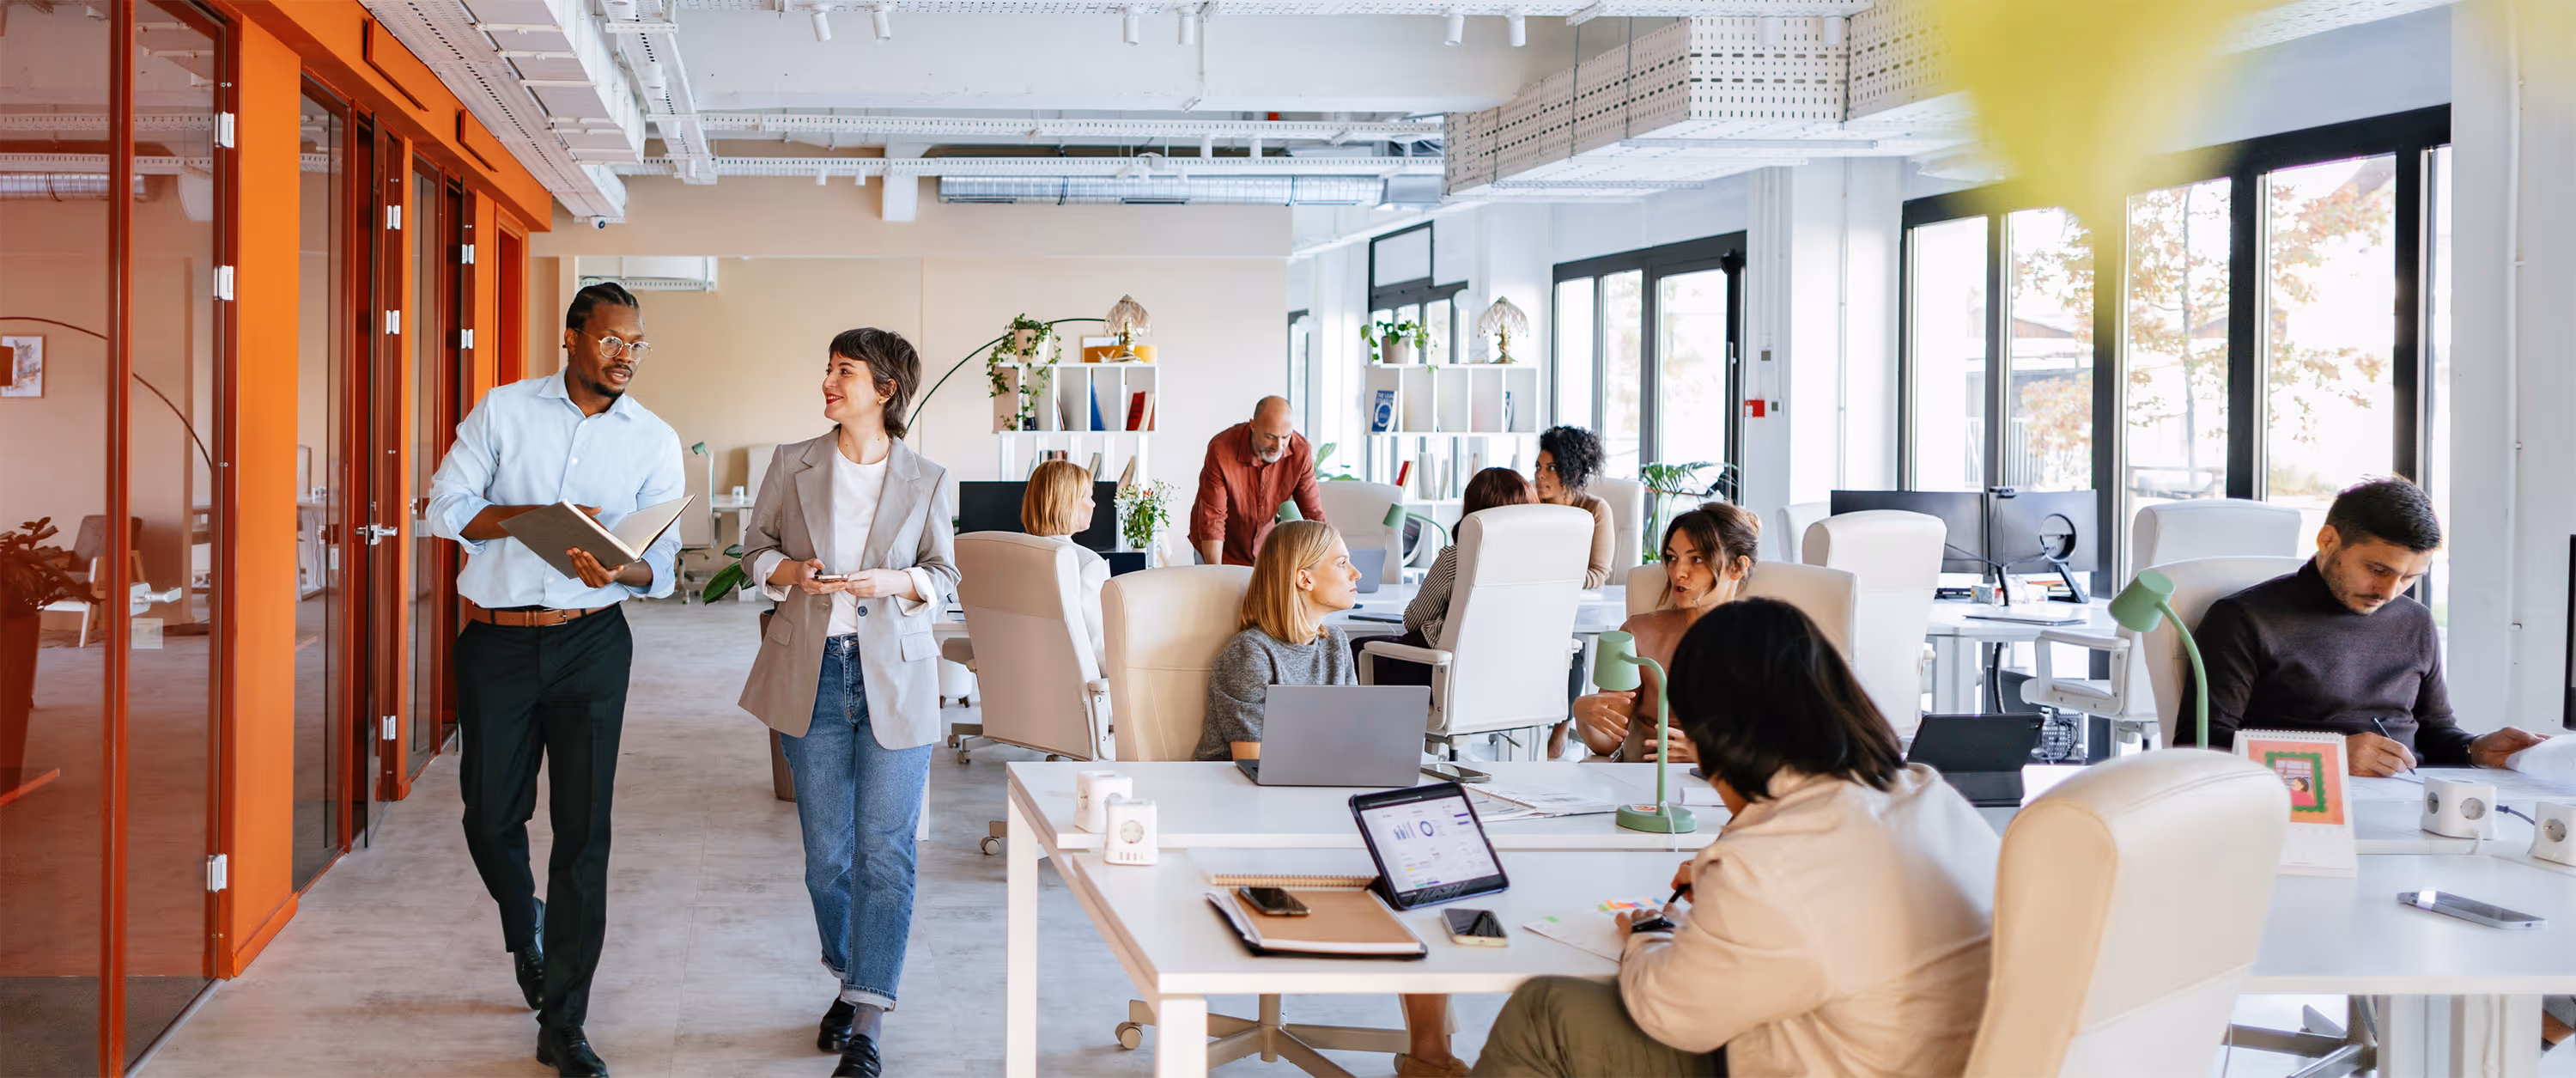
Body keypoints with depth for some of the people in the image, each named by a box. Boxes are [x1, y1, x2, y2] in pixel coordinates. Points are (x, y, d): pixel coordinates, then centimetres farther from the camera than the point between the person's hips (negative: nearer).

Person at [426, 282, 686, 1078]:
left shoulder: (654, 441, 4)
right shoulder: (505, 410, 3)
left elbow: (662, 562, 0)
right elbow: (447, 506, -2)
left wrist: (617, 569, -22)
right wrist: (537, 517, -16)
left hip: (591, 643, 0)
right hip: (497, 643, 0)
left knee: (583, 829, -3)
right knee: (490, 816, 6)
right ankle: (524, 924, 41)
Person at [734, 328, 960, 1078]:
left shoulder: (926, 481, 0)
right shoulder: (793, 466, 5)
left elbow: (945, 576, 5)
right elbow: (757, 548, 11)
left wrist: (895, 582, -15)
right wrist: (790, 573, -10)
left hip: (895, 677, -2)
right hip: (812, 672, 2)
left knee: (885, 851, -5)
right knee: (826, 849, 9)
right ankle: (850, 980, 31)